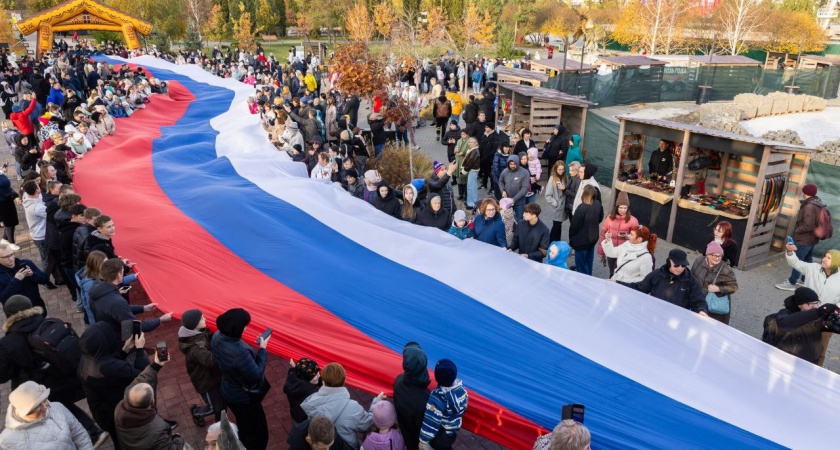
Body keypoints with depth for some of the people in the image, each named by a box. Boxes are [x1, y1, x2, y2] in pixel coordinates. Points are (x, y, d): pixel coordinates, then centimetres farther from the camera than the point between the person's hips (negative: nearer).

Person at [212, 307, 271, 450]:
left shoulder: (217, 337, -18)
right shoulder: (240, 352, -43)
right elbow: (256, 376, -29)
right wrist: (262, 350, -22)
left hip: (228, 391, 8)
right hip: (243, 398, -8)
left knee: (243, 425, 35)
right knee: (257, 433, 18)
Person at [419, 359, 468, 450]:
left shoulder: (437, 397, -36)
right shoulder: (461, 388, -19)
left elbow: (431, 422, -31)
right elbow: (463, 408, -2)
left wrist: (423, 440, -18)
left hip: (439, 436, -5)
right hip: (452, 432, 5)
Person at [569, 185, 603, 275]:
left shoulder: (582, 208, -29)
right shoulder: (598, 205, -8)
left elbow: (574, 225, -20)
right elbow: (600, 218, 11)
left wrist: (571, 237, -3)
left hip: (581, 240, -7)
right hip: (593, 238, 7)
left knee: (581, 265, 8)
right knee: (589, 262, 24)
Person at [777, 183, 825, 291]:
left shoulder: (809, 206, -24)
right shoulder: (818, 205, 6)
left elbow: (808, 225, -29)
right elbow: (817, 222, 16)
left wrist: (797, 230, -14)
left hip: (803, 240, -10)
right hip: (812, 239, 10)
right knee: (807, 260, 21)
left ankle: (791, 283, 6)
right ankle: (805, 279, 34)